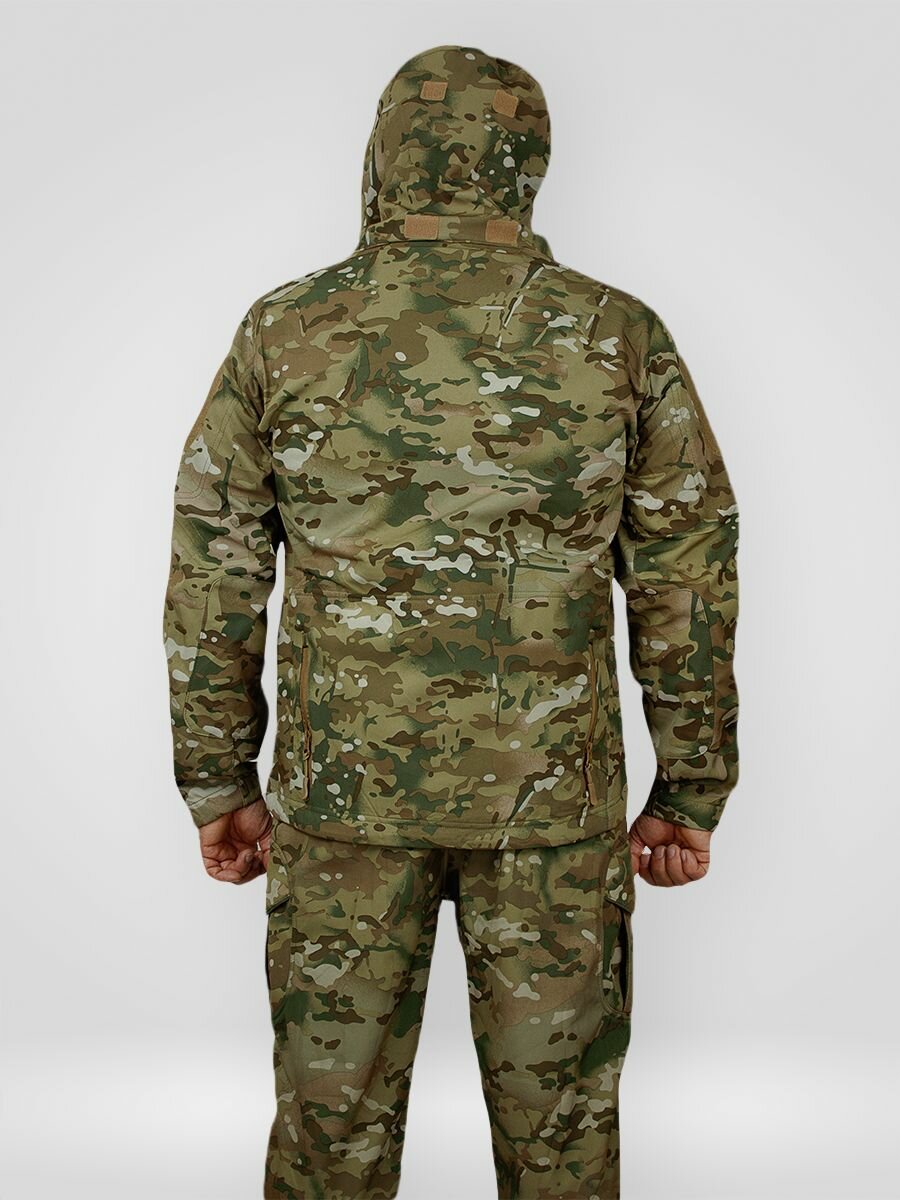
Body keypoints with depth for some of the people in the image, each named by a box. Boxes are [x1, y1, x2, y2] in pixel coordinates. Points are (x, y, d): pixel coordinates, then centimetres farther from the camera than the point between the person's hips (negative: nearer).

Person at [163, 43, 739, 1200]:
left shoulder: (284, 333, -4)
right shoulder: (620, 337, -4)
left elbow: (212, 580, -1)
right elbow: (687, 587, -2)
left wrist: (220, 783, 9)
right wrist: (689, 794, 8)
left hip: (343, 785, 1)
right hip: (552, 798, 0)